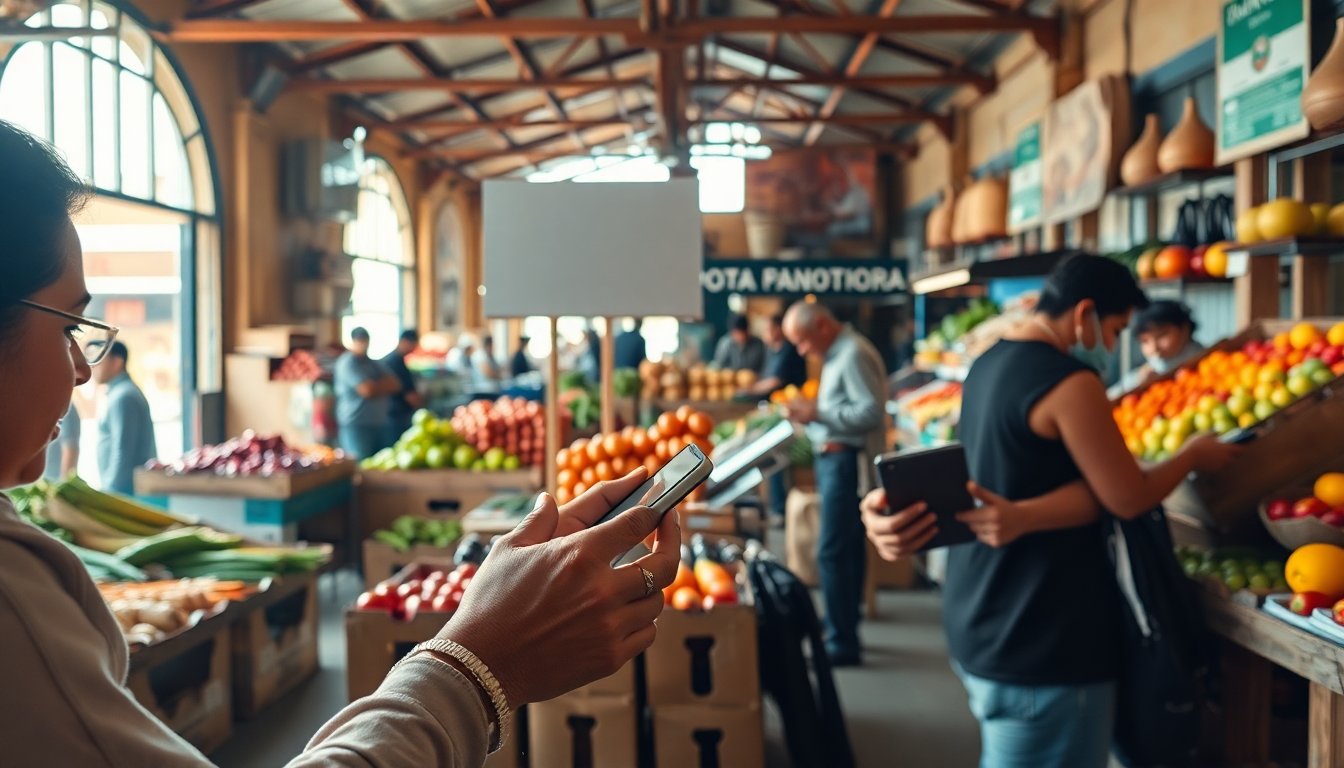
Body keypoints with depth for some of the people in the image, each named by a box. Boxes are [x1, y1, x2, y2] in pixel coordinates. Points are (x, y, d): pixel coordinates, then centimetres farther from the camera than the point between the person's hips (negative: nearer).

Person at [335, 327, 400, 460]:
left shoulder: (372, 363, 19)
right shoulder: (348, 363, -8)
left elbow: (395, 384, 10)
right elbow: (368, 390, -18)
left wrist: (377, 387, -8)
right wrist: (384, 385, 3)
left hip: (379, 423, 8)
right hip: (357, 425, -8)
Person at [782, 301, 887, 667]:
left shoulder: (854, 355, -14)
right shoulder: (836, 354, 16)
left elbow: (872, 411, -22)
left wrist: (818, 413, -18)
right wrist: (811, 413, 4)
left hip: (846, 459, -10)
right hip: (833, 458, 10)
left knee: (832, 552, -9)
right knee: (848, 550, 16)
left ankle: (842, 644, -3)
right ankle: (845, 629, 26)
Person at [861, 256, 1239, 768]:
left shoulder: (987, 365, 9)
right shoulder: (1070, 383, -19)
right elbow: (1130, 499, -11)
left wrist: (1018, 516, -22)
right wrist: (1194, 456, 6)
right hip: (1043, 646, -9)